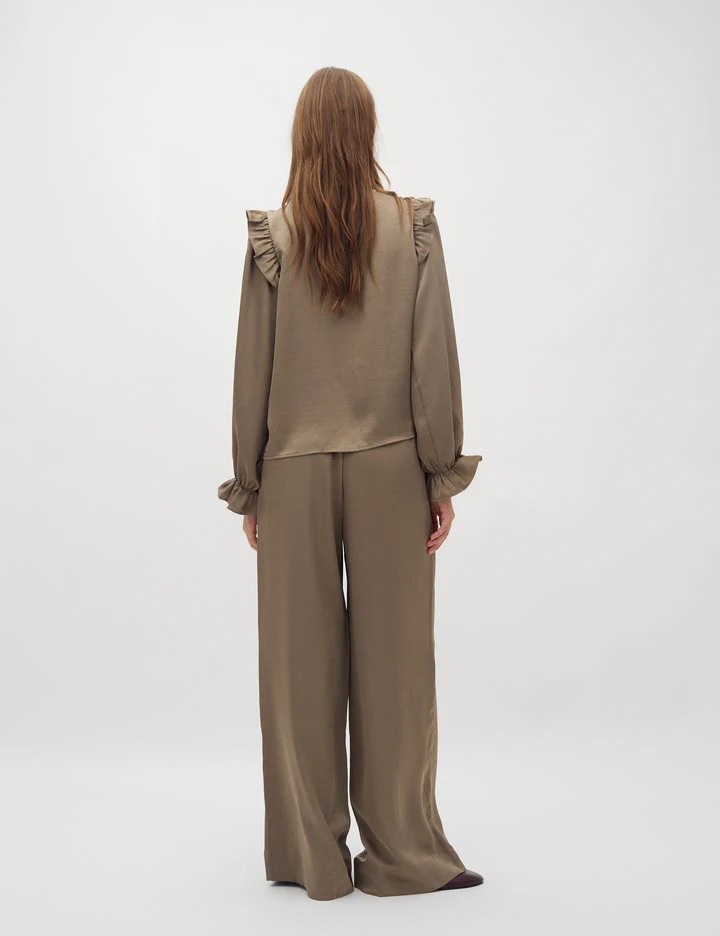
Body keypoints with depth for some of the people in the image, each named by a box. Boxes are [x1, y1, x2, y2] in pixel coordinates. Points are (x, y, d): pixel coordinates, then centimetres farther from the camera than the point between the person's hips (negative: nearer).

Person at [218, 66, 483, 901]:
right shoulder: (414, 229, -3)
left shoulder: (270, 238, -3)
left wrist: (248, 486, 8)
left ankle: (311, 856, 18)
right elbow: (434, 361, -4)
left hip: (295, 472, 0)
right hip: (389, 469, 0)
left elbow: (253, 370, 0)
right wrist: (444, 475, 3)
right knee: (393, 660, 7)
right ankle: (403, 853, 17)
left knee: (301, 664, 8)